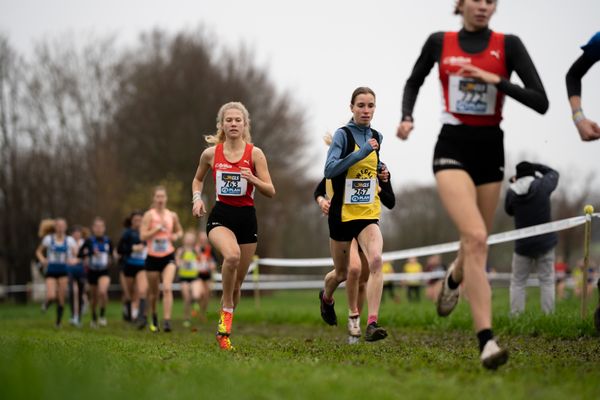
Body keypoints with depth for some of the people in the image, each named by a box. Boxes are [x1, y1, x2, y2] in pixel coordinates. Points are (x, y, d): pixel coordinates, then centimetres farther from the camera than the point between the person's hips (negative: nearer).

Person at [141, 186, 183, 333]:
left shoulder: (172, 215, 5)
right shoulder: (149, 215, -4)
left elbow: (179, 231, 22)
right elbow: (142, 236, -12)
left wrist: (176, 236, 0)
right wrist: (158, 228, -19)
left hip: (168, 257, 1)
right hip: (153, 258, -1)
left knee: (167, 288, -19)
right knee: (154, 292, 11)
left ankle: (167, 321, -23)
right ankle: (154, 316, 38)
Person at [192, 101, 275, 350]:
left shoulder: (254, 153, -2)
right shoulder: (211, 153, 1)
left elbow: (271, 192, -4)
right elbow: (198, 179, 20)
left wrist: (253, 180, -22)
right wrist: (197, 199, 1)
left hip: (247, 217, 1)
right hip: (220, 216, -1)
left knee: (237, 282, 7)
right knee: (232, 255, -35)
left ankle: (223, 330, 27)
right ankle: (226, 311, -17)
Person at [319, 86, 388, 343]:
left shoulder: (377, 137, 7)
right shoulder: (343, 134, -10)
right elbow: (329, 170, -23)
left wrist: (381, 173, 6)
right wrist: (361, 153, -29)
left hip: (368, 214, 3)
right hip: (342, 213, -3)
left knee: (375, 260, -23)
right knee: (342, 273, 12)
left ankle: (372, 324, -26)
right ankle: (326, 297, 48)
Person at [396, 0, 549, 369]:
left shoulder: (508, 45, -1)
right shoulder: (439, 43, 3)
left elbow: (541, 102, -9)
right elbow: (414, 82, 21)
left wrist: (496, 80, -18)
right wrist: (407, 117, 4)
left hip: (490, 150, 2)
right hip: (453, 149, -2)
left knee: (476, 243, 15)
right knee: (475, 238, -22)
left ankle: (453, 279, 53)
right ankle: (487, 341, -25)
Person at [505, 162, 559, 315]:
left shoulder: (511, 193, -7)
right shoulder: (542, 186, -9)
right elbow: (553, 174, 11)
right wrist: (535, 167, 16)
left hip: (523, 245, 1)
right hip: (545, 242, 0)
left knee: (517, 282, 8)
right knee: (546, 281, 4)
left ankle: (515, 315, 2)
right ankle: (548, 315, 0)